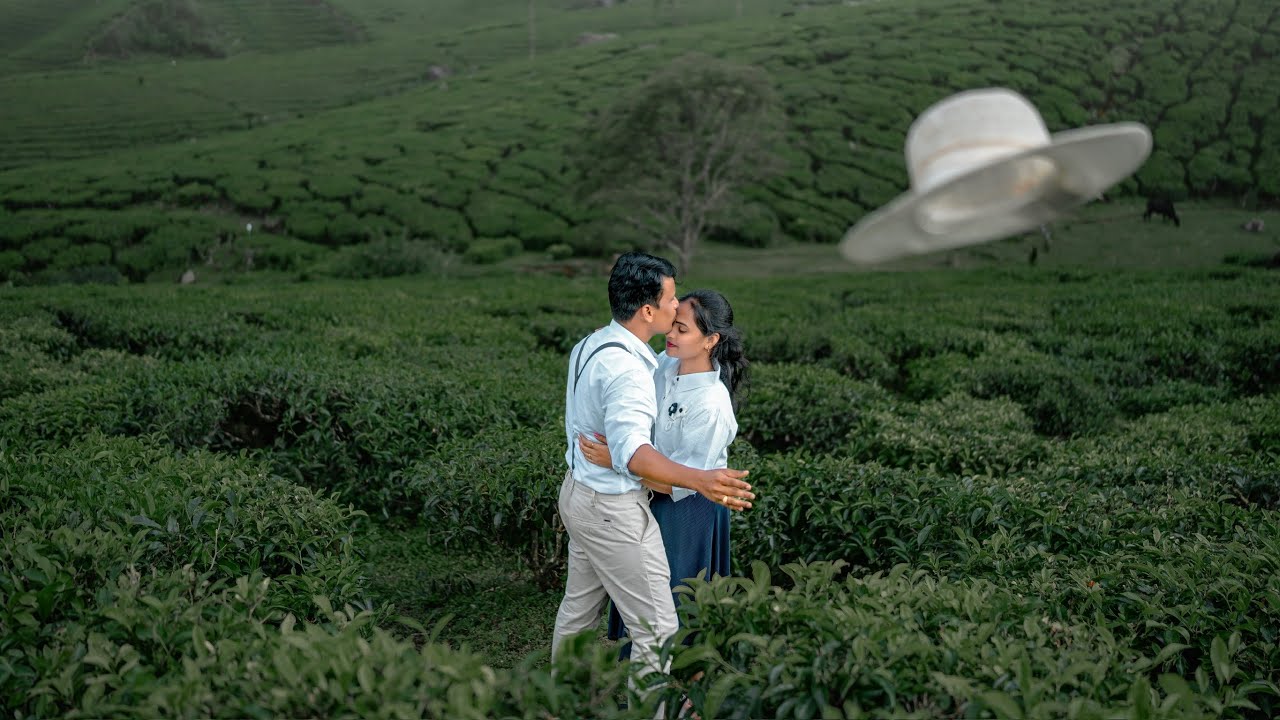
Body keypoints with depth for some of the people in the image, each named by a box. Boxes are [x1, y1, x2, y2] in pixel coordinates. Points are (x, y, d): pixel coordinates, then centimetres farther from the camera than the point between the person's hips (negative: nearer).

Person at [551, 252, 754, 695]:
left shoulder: (590, 345, 4)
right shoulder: (627, 368, -27)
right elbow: (632, 452, -40)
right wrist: (699, 480, -52)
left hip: (579, 490, 10)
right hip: (613, 509, -10)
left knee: (580, 606, 23)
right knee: (656, 627, -2)